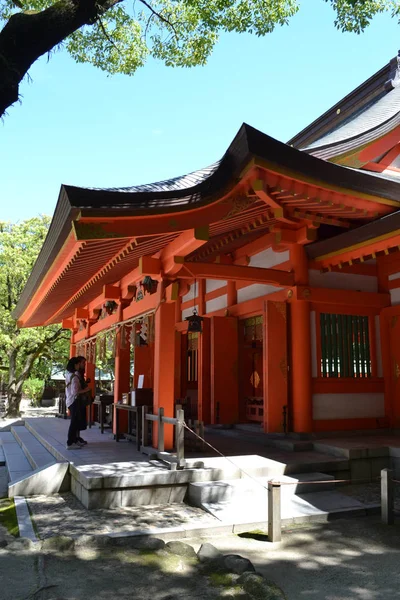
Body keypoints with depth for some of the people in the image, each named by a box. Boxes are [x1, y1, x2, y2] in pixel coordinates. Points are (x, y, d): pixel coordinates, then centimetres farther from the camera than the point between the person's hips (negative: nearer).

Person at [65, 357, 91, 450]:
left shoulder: (68, 374, 8)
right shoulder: (74, 377, -20)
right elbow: (75, 392, -24)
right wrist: (85, 390, -13)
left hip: (70, 400, 9)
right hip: (74, 401, -9)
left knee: (75, 421, 17)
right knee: (74, 422, -4)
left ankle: (75, 440, 25)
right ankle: (70, 444, 0)